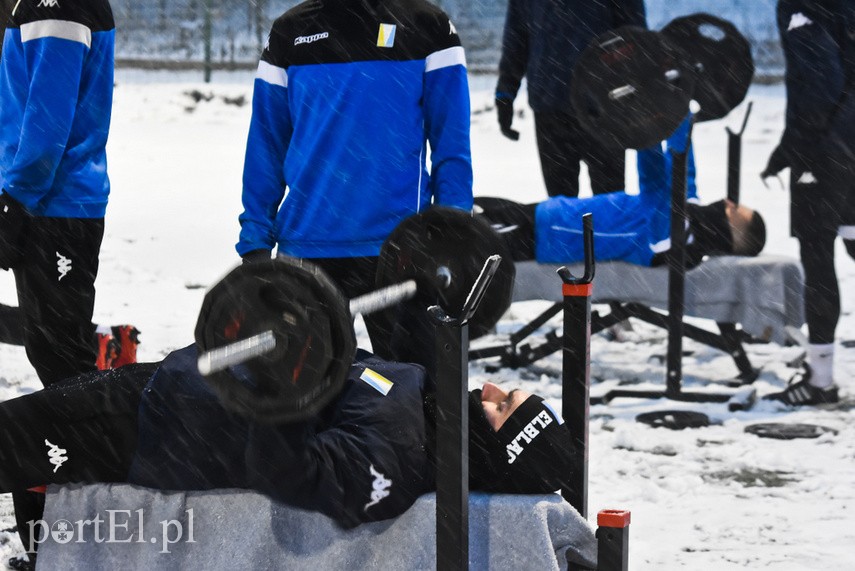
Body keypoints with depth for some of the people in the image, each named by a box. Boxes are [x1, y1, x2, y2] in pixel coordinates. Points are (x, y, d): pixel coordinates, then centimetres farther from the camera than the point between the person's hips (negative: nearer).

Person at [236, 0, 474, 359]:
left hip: (394, 245, -2)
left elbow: (451, 145, 1)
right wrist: (255, 241, 2)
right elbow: (266, 148, 9)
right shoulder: (290, 32, 9)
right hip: (303, 245, 3)